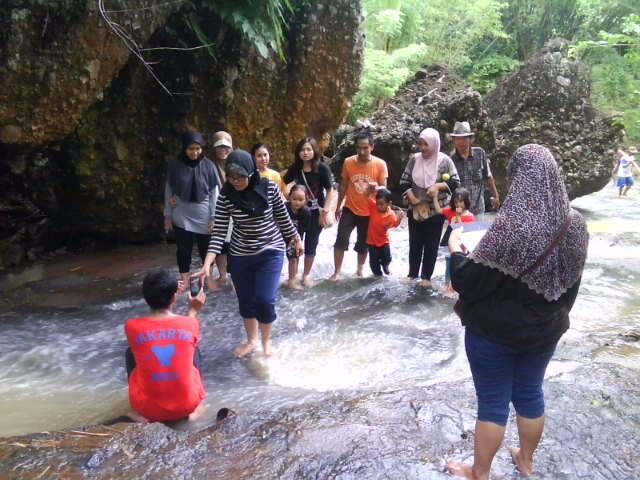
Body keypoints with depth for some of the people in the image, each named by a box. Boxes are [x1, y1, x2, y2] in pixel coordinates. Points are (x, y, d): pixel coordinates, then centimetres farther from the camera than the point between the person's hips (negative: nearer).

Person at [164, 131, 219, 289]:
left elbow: (214, 192, -3)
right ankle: (184, 282, 19)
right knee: (183, 250, 6)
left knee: (206, 249, 10)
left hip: (203, 217, 0)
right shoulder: (175, 165, -5)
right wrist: (167, 215, 3)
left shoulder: (208, 165, -6)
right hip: (182, 217, 0)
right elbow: (168, 191, 3)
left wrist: (213, 216, -5)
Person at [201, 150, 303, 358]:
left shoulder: (269, 188, -15)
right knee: (246, 300, 13)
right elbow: (219, 232, -15)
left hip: (270, 251, -2)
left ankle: (266, 341, 19)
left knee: (265, 299, -8)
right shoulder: (225, 196, -14)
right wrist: (208, 262, -24)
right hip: (240, 256, 2)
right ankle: (251, 340, 37)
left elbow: (282, 217, 0)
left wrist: (296, 239, 11)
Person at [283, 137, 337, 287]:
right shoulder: (294, 168, -6)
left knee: (311, 243, 8)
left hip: (316, 212, -1)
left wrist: (326, 211, -17)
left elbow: (331, 191, -11)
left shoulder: (322, 168, -12)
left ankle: (306, 275, 25)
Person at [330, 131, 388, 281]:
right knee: (341, 240, -8)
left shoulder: (380, 164, -13)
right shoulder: (348, 162, -9)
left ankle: (360, 270, 35)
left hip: (369, 212, 0)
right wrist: (338, 206, 8)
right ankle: (337, 272, 5)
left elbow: (384, 187, -6)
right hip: (349, 209, 0)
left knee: (363, 244, 14)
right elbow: (343, 185, 3)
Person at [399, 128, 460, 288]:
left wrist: (438, 186, -21)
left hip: (435, 210, -3)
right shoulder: (414, 159, 1)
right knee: (415, 243, 11)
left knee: (431, 245, 5)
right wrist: (411, 197, -10)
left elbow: (455, 183, -7)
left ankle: (426, 276, 17)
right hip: (415, 210, 3)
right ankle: (412, 273, 24)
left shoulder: (444, 160, -8)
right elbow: (404, 181, 4)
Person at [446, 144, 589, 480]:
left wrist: (456, 250, -4)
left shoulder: (511, 225, -29)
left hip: (495, 330, -6)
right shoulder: (574, 225, -5)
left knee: (493, 401, 9)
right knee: (530, 393, 23)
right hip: (544, 328, 6)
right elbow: (570, 283, 9)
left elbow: (470, 282, -22)